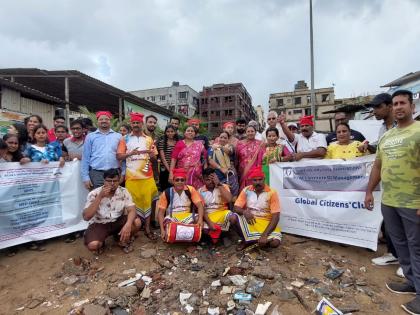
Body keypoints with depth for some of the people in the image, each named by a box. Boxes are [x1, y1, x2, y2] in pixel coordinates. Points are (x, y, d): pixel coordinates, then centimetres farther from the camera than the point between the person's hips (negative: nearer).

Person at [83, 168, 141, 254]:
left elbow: (132, 210, -19)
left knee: (137, 222, -25)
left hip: (118, 221, 2)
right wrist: (100, 197, -31)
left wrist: (128, 224, -40)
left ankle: (124, 240, 6)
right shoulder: (94, 194, -17)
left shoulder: (123, 192, -11)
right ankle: (101, 244, 10)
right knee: (93, 245, -30)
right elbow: (86, 217, -24)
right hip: (99, 224, -2)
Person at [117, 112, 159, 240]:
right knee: (133, 202, 5)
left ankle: (147, 228, 13)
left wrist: (152, 154, -13)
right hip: (131, 176, -1)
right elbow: (119, 156, -3)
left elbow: (154, 157, 11)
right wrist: (130, 153, -20)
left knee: (147, 201, 3)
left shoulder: (149, 139, 9)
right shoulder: (124, 139, 4)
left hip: (147, 176, 1)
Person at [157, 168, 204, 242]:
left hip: (187, 217, 1)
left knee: (197, 218, -28)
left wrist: (200, 219, -31)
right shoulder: (166, 193, -7)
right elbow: (161, 212, -6)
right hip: (172, 217, -1)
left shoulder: (190, 190, -6)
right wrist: (162, 230, -19)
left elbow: (200, 205, -11)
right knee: (167, 221, -34)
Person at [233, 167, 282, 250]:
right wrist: (244, 212, -27)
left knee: (275, 242, -29)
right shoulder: (246, 190, -1)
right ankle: (247, 240, -6)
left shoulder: (272, 193, -10)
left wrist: (264, 235, -24)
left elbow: (276, 217, -14)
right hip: (249, 221, 2)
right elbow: (236, 208, -2)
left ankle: (250, 239, -3)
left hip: (266, 222, -1)